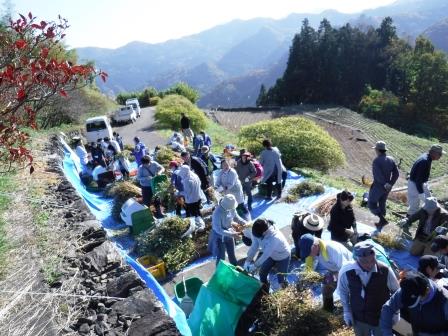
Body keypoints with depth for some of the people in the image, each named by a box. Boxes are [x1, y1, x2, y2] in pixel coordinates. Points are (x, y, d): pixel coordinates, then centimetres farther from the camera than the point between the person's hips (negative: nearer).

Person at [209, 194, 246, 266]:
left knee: (232, 254, 26)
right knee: (221, 257, 10)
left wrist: (244, 222, -16)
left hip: (229, 234, 6)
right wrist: (232, 234, -35)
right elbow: (218, 229, -31)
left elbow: (236, 217, 1)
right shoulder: (217, 213, -36)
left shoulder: (231, 208, -18)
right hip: (219, 237, -6)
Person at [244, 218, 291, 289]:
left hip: (283, 257, -6)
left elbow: (266, 254, -37)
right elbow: (254, 246, -19)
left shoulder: (274, 238, -43)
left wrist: (255, 265, -31)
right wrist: (248, 260, -26)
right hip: (271, 255, 6)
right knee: (262, 273, 12)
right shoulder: (258, 232, -26)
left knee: (281, 279, 1)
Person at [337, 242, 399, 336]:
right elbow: (343, 291, -5)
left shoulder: (385, 271, -27)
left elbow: (396, 291, -7)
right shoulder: (346, 271, -26)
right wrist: (347, 312, -1)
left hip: (382, 317, -1)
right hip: (359, 317, 1)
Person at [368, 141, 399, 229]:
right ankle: (381, 222, 32)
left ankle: (383, 220, -4)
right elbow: (396, 173, -1)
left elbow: (378, 175, -29)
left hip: (378, 186, -7)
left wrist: (385, 184, -19)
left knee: (371, 204, 8)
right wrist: (390, 184, -3)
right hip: (387, 187, 7)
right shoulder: (391, 159, 1)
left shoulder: (376, 161, -20)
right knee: (382, 204, 21)